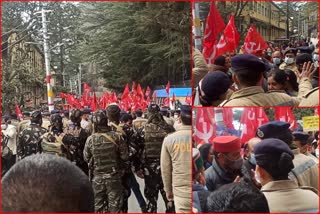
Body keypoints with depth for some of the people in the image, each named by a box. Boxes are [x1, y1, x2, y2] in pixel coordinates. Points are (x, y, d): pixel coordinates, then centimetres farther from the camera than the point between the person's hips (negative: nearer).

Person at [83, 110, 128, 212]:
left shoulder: (90, 139, -11)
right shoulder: (117, 136, -14)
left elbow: (86, 158, 1)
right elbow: (125, 156, -10)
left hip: (97, 178, 1)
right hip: (114, 177, -1)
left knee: (98, 205, 13)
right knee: (115, 205, 9)